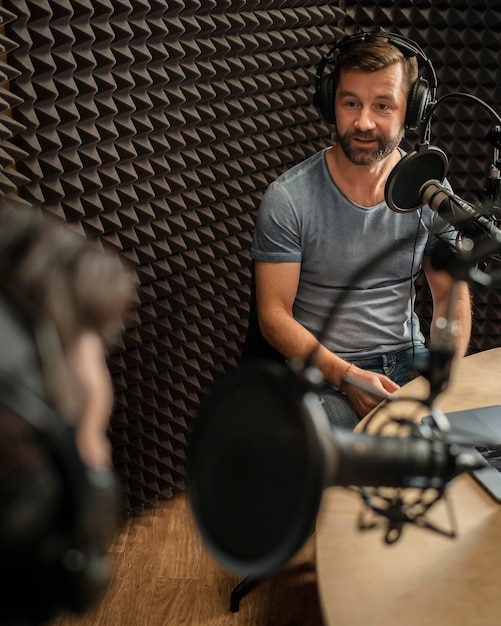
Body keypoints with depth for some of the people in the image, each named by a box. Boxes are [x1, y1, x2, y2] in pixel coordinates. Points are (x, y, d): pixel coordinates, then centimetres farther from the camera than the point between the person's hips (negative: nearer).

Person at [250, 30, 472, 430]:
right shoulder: (288, 199, -13)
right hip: (324, 371, -3)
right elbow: (274, 314, -10)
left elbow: (451, 295, 7)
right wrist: (346, 376, -21)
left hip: (410, 359, 4)